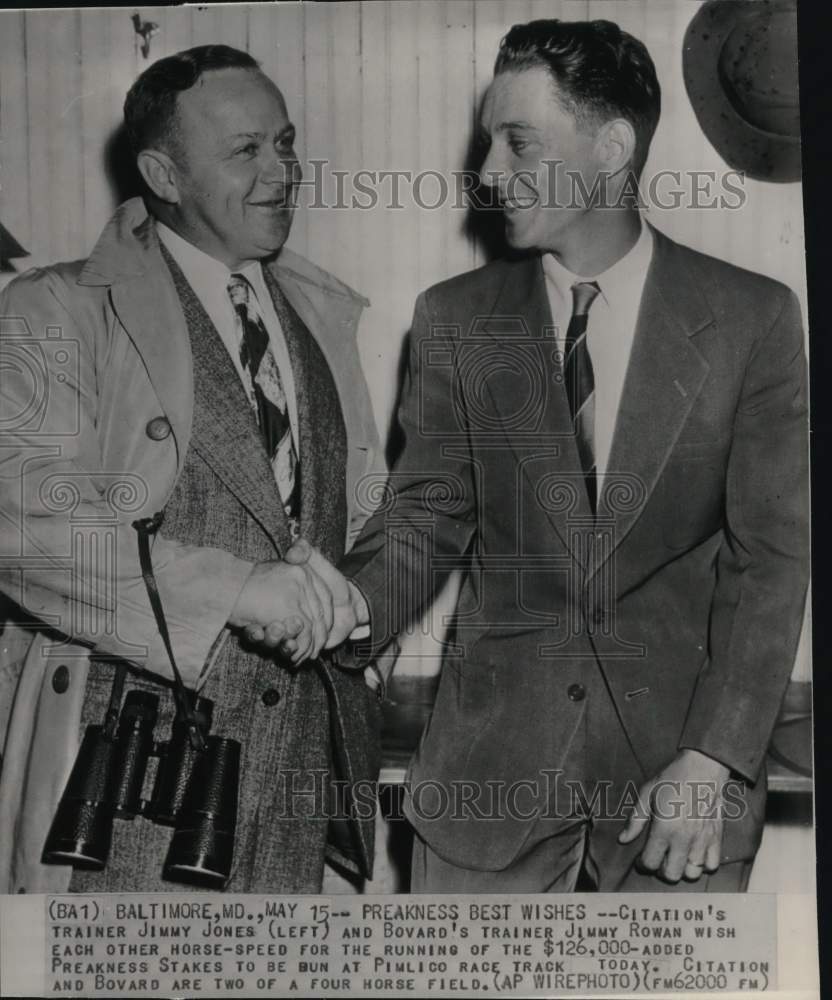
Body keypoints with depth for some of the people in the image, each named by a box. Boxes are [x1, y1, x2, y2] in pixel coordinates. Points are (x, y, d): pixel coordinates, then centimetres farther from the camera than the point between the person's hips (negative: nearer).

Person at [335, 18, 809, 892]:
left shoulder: (751, 318, -1)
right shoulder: (453, 318, 4)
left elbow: (769, 555, -4)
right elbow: (429, 513, 3)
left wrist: (713, 760, -10)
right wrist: (349, 606, -17)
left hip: (678, 748, -1)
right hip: (489, 757, 2)